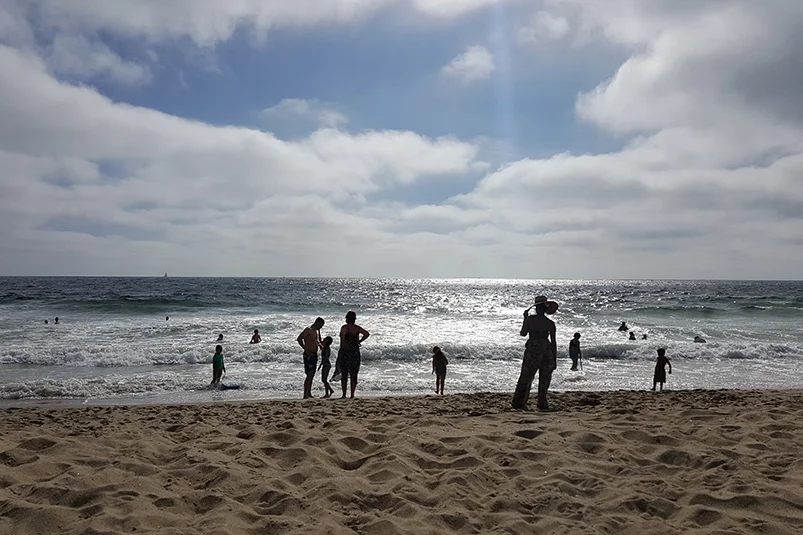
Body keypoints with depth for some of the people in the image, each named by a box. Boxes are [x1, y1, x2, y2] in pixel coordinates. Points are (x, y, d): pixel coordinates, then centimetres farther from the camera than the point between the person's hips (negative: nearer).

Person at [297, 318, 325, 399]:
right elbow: (299, 339, -19)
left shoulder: (317, 331, 17)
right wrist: (306, 349, -21)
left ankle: (309, 394, 17)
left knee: (312, 375, 11)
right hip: (309, 355, -9)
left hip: (314, 355, 9)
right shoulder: (308, 330, -10)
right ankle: (305, 395, -12)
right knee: (309, 375, -12)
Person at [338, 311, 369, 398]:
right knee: (354, 375, 8)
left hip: (345, 352, -4)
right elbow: (367, 334, 2)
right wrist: (359, 341, 6)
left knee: (344, 374, 4)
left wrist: (342, 347, -14)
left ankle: (344, 394, 3)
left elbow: (342, 337, -24)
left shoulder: (344, 327, -9)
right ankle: (352, 394, 7)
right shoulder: (357, 328, 5)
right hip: (355, 352, 4)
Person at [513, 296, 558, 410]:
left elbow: (523, 333, 4)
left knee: (525, 378, 8)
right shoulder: (550, 323, -2)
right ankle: (542, 404, 10)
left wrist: (525, 318, 14)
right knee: (544, 379, 10)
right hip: (546, 351, 1)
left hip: (532, 350, 0)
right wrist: (554, 359, 6)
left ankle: (518, 402, 7)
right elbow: (553, 342, -1)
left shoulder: (530, 319, -6)